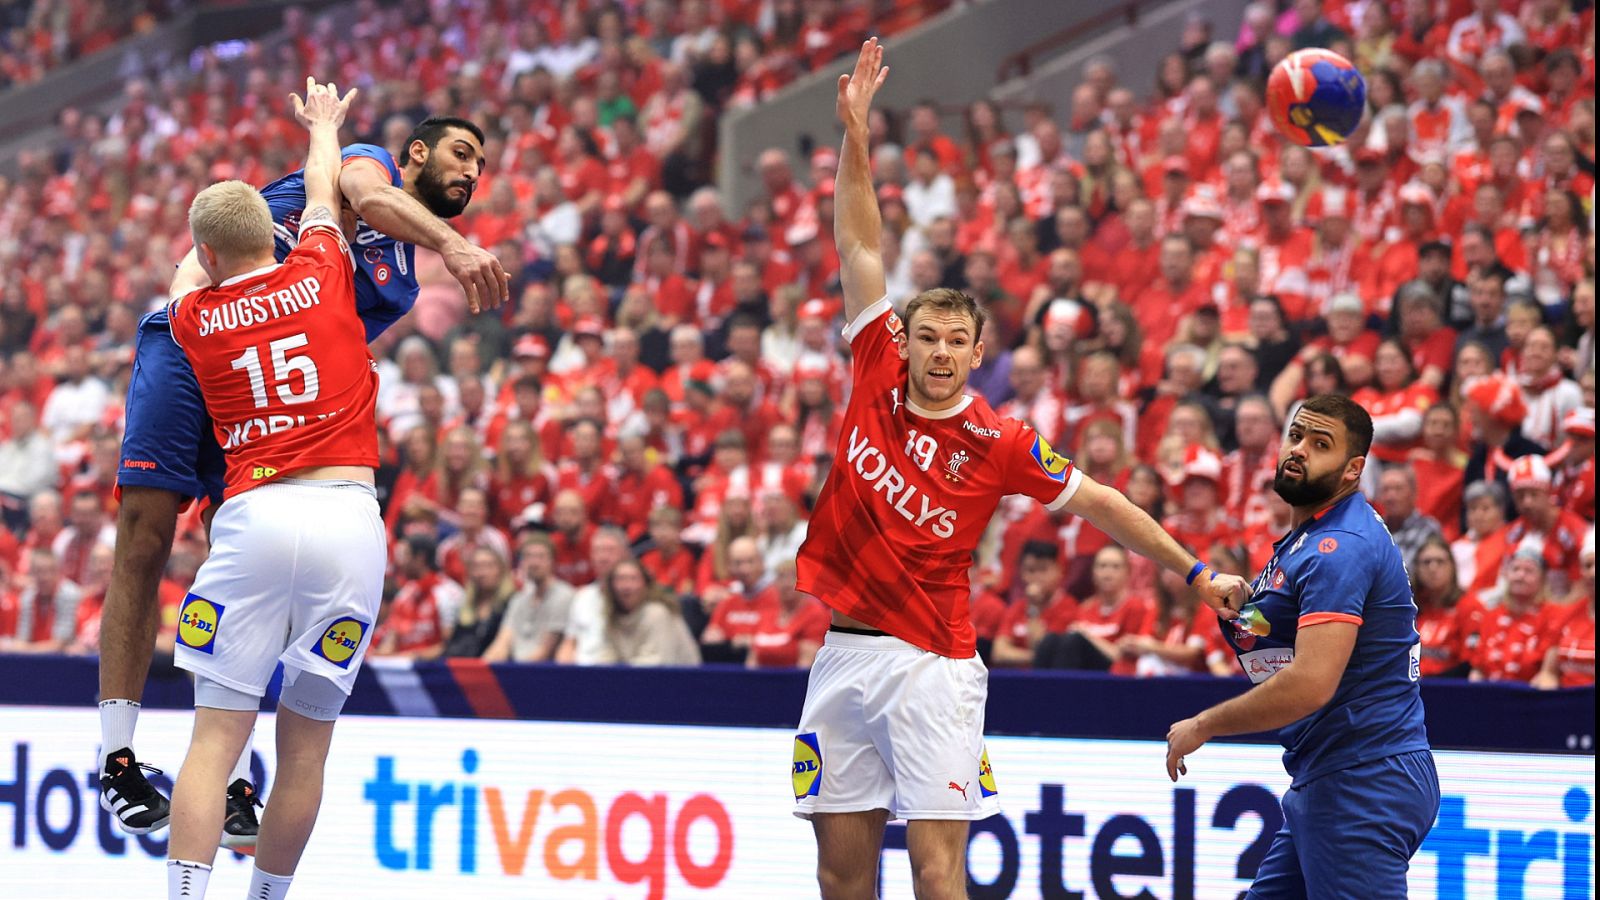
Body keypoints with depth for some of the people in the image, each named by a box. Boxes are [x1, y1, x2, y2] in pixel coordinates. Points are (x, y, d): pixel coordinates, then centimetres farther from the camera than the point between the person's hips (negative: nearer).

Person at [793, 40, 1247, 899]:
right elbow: (860, 249, 4)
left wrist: (1196, 571, 4)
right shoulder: (877, 383, 3)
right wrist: (854, 133, 2)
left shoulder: (998, 443, -4)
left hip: (930, 667, -4)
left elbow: (1097, 501, 5)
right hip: (842, 657, 4)